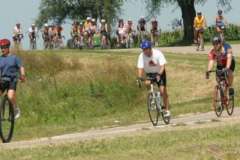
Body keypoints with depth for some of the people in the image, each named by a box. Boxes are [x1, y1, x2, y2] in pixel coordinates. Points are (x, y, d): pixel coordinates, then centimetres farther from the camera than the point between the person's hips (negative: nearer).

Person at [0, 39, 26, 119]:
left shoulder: (14, 57, 0)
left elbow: (21, 67, -6)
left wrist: (23, 76, -25)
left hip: (12, 80, -5)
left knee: (10, 96, -25)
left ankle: (16, 109, 0)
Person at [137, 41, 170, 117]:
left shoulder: (158, 54, -24)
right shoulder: (142, 56, -18)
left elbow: (163, 66, -28)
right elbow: (140, 68, -22)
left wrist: (159, 74, -45)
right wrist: (139, 77, -41)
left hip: (160, 73, -2)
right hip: (149, 73, 2)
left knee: (163, 91, -13)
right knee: (147, 83, -31)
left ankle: (168, 110, -5)